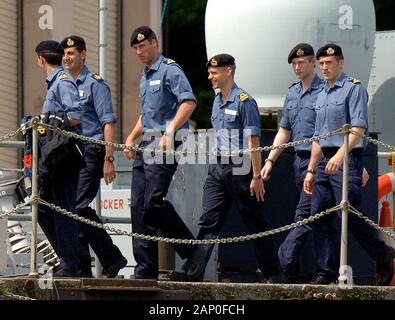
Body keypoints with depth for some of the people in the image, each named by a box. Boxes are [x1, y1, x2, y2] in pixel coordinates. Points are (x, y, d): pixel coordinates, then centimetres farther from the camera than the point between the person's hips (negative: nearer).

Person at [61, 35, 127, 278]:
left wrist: (109, 159, -17)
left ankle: (112, 258, -8)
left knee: (79, 206, -18)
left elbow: (109, 122, -10)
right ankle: (82, 267, 7)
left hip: (90, 152, -8)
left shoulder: (95, 84, -4)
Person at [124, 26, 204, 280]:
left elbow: (189, 102, -18)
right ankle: (146, 269, 3)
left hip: (164, 146, -9)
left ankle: (193, 253, -6)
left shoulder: (170, 70, -6)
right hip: (145, 146, 9)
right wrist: (132, 137, 20)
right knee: (139, 207, 2)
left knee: (154, 203, -18)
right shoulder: (145, 77, 23)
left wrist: (170, 132, -25)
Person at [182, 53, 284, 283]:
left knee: (256, 224, 1)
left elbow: (253, 141, -14)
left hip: (239, 170, -7)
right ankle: (193, 270, -5)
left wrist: (257, 177, -17)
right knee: (209, 222, -1)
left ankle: (273, 275, 9)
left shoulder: (244, 101, -10)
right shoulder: (217, 102, 14)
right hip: (218, 168, 7)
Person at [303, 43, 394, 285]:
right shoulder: (322, 95, 21)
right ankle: (326, 273, 5)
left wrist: (340, 155, -26)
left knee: (351, 215, -13)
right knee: (320, 217, 2)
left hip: (347, 159, -8)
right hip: (325, 160, 8)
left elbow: (359, 127, -15)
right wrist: (311, 170, 21)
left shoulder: (354, 88, -4)